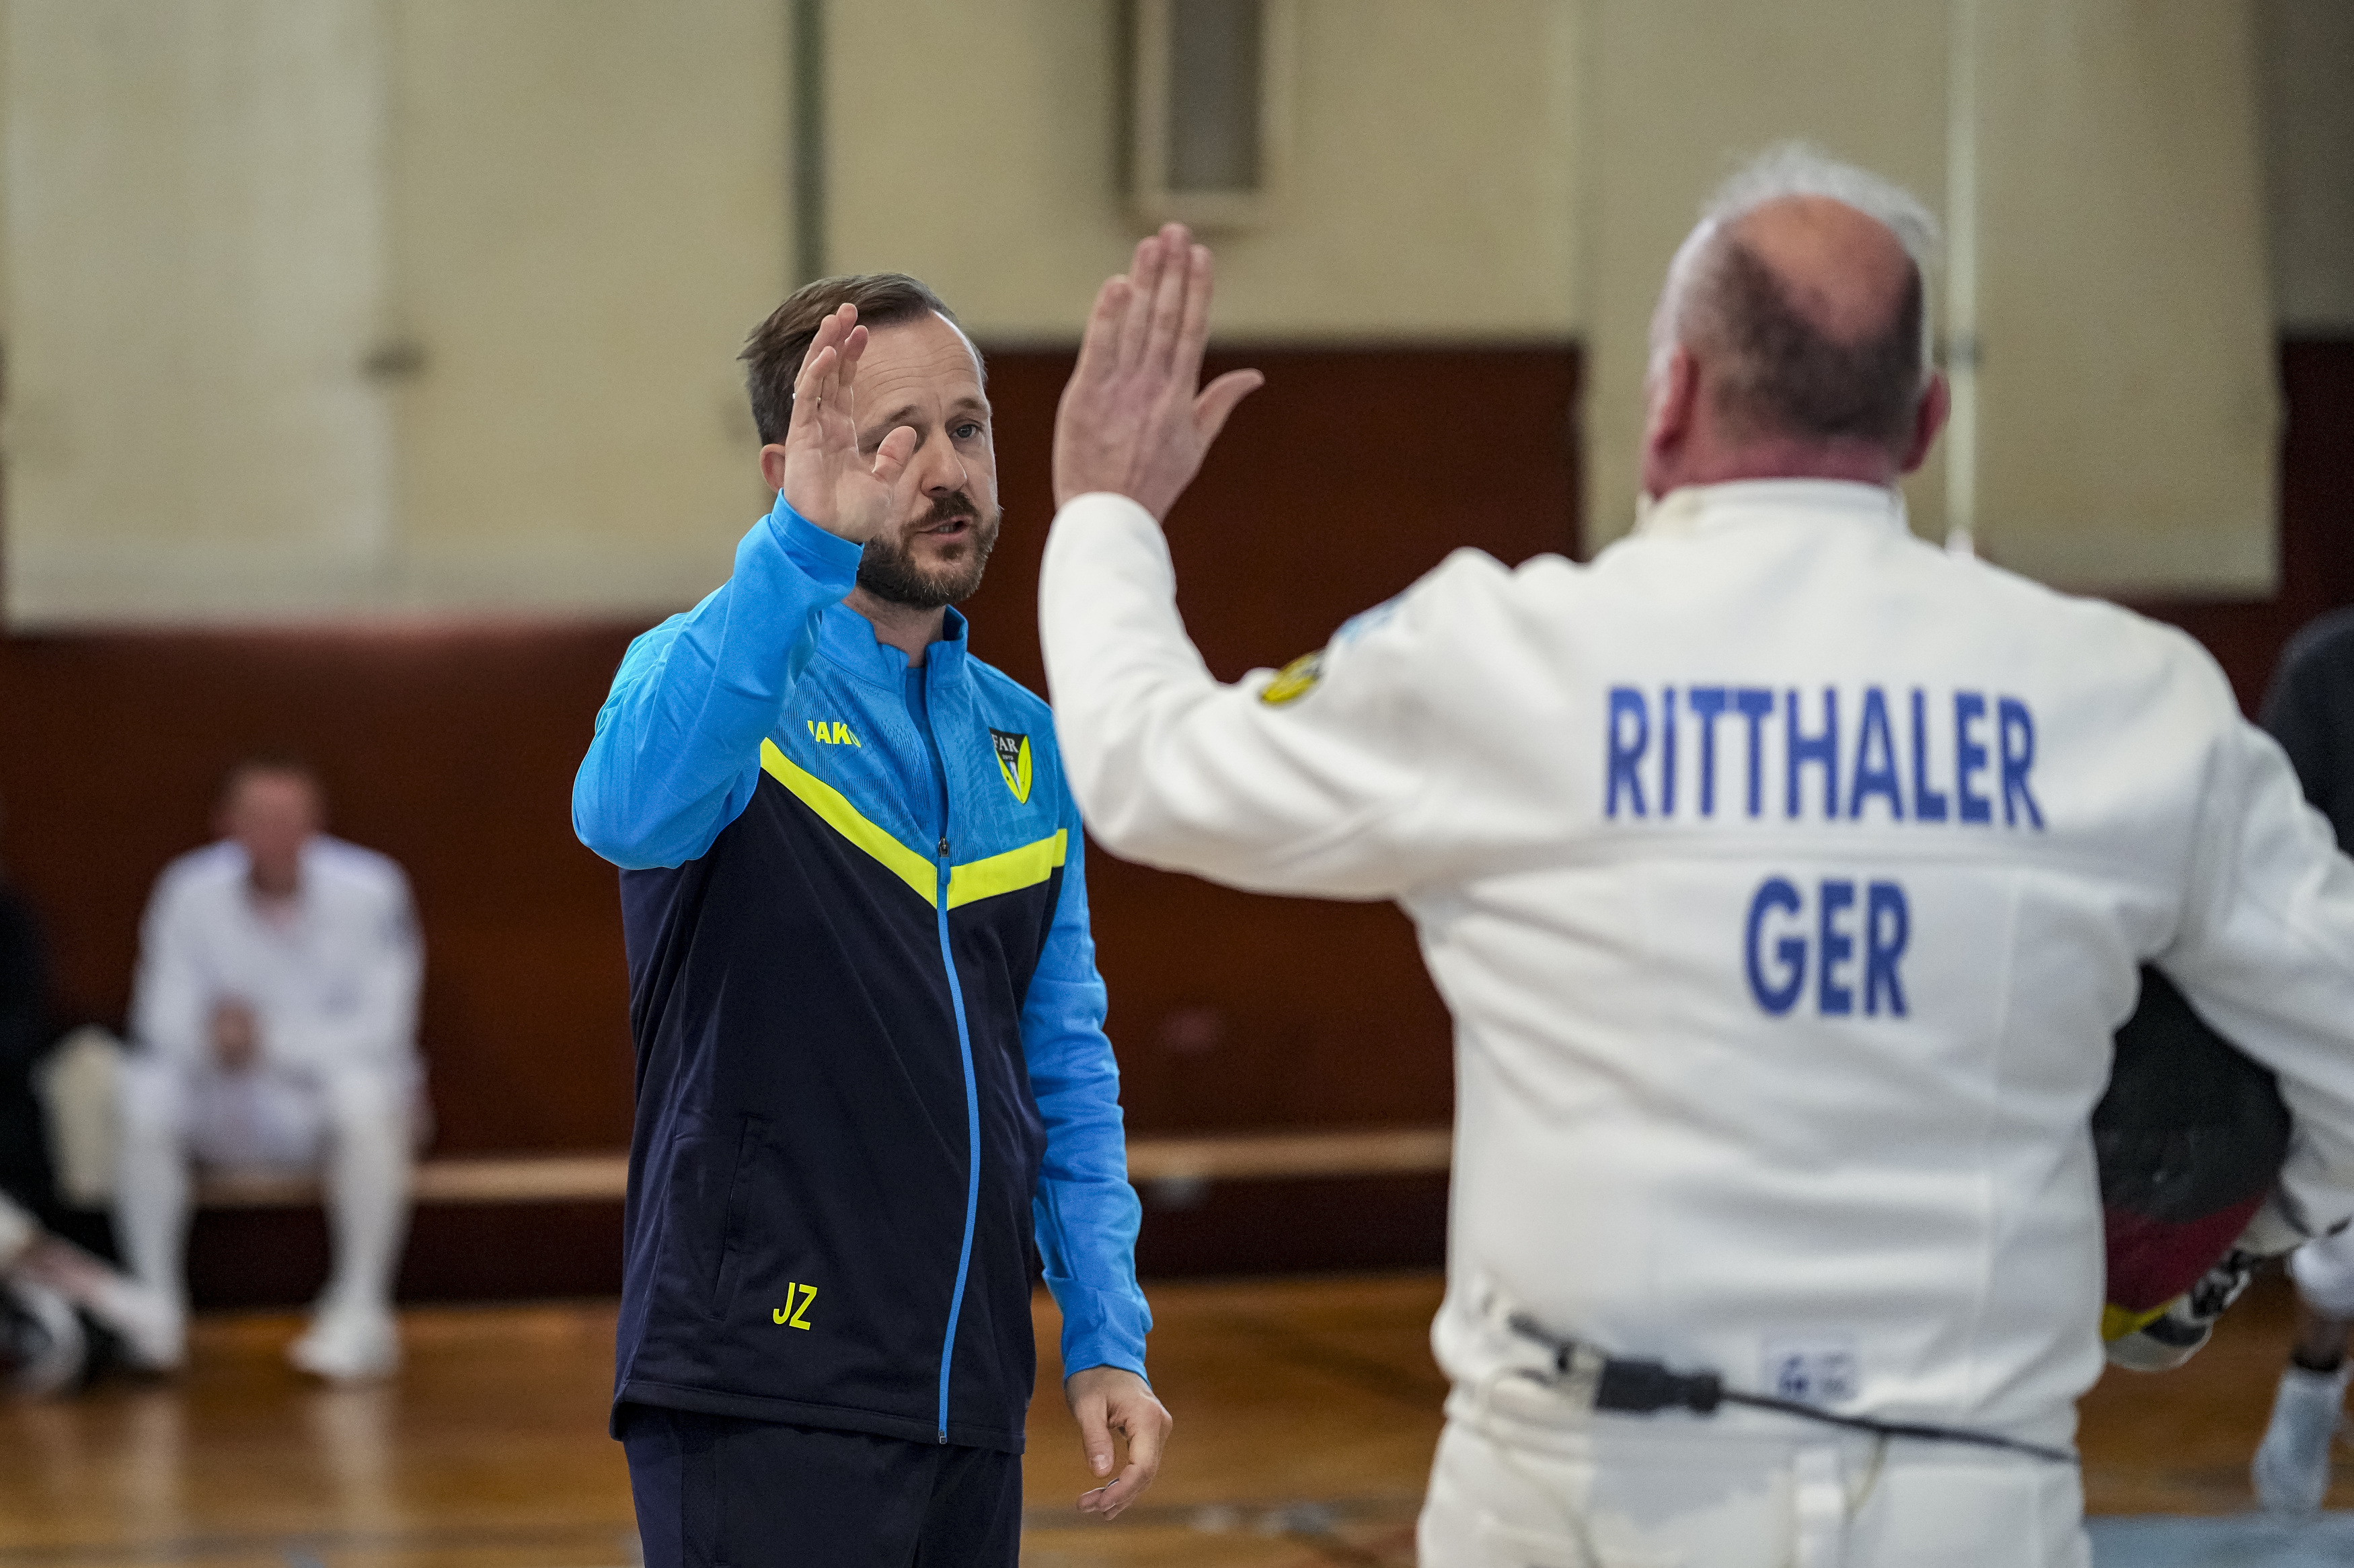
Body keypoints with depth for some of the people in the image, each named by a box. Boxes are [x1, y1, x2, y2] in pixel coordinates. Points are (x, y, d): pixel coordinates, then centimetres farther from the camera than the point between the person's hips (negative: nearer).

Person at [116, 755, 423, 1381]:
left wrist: (272, 1040, -26)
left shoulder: (370, 890, -13)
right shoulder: (190, 892, -6)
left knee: (364, 1092, -36)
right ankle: (155, 1302, -14)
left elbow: (383, 1029, -15)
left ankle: (362, 1311, -26)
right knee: (139, 1094, -25)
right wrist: (211, 1037, -31)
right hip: (235, 1117, 2)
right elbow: (162, 1023, -8)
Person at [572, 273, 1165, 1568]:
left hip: (969, 1408, 6)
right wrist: (802, 545, -41)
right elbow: (630, 811, -30)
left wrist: (1107, 1341, 9)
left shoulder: (1024, 747, 14)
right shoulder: (721, 674, -5)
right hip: (761, 1406, -6)